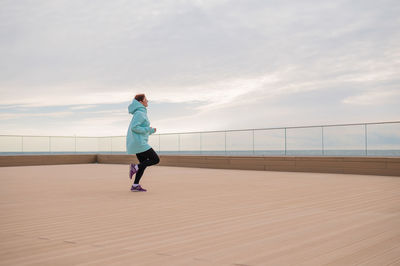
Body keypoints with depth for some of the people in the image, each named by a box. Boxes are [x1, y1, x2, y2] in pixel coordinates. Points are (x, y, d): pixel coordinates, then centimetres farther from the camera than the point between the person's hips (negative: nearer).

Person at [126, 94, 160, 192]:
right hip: (139, 143, -10)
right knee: (156, 159, -7)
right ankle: (135, 167, -8)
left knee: (144, 163, 11)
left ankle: (135, 185, 10)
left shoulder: (141, 113, 18)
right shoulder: (139, 113, -13)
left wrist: (151, 131, 17)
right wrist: (148, 129, -17)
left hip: (137, 143, 10)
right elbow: (134, 127, -22)